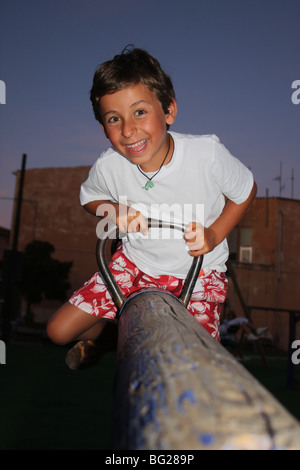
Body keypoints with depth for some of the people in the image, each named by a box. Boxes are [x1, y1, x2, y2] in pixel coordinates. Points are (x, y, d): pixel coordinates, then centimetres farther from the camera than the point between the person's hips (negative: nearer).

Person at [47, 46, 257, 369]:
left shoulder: (207, 153, -24)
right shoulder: (108, 166, -18)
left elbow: (247, 190, -5)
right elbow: (89, 197, 6)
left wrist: (214, 234, -19)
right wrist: (113, 211, -17)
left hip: (199, 270, -1)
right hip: (137, 263, 2)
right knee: (59, 331, 0)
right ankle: (97, 332, 37)